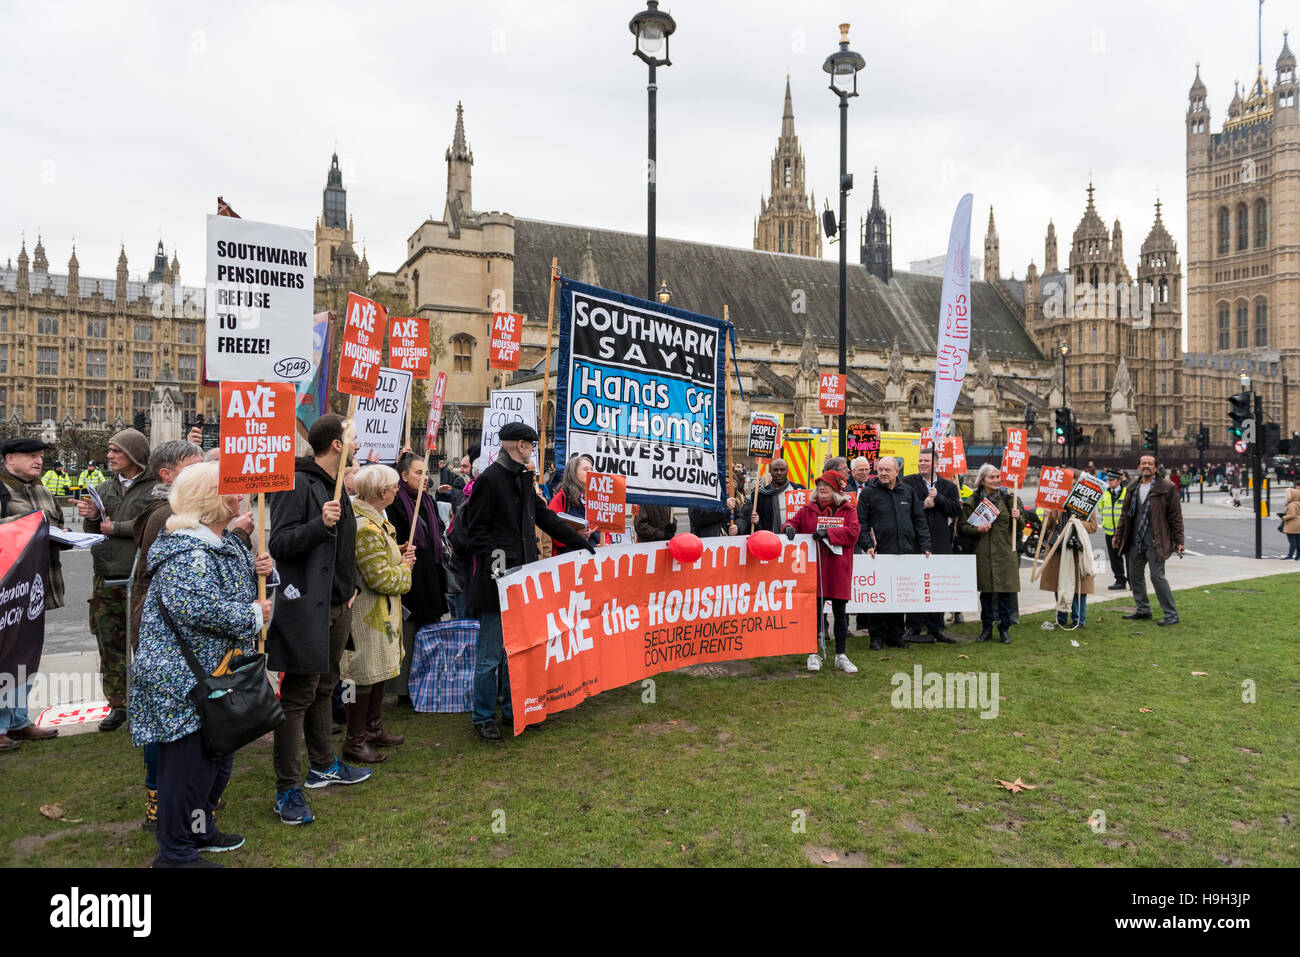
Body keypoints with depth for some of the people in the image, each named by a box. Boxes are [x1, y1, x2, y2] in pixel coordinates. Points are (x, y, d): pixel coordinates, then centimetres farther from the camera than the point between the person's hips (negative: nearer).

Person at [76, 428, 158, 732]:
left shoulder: (156, 487, -6)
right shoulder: (103, 489, 15)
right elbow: (92, 535, 17)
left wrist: (116, 528, -9)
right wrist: (92, 518, -4)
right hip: (106, 580, 6)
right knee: (110, 646, 10)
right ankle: (118, 704, 21)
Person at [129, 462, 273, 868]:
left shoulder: (226, 542, 10)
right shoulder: (187, 552, -22)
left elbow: (236, 584, 24)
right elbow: (200, 608, -33)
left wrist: (258, 570, 1)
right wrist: (253, 616, -20)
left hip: (217, 675, 11)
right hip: (184, 681, -11)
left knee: (218, 756, 20)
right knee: (189, 762, 0)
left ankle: (201, 830, 38)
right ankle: (175, 852, 16)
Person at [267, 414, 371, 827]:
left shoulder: (336, 486, 15)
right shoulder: (298, 484, -14)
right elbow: (278, 544, -19)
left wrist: (350, 585, 16)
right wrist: (320, 524, -32)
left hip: (337, 606, 9)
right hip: (306, 607, -9)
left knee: (323, 688, 20)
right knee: (297, 696, -3)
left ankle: (322, 766, 34)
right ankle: (287, 790, 6)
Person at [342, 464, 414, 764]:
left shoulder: (374, 519, 8)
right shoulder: (366, 528, -26)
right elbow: (381, 579, -26)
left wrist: (399, 553, 7)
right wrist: (405, 568, -9)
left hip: (381, 610, 11)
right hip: (369, 613, -11)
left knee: (378, 669, 20)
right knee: (365, 675, 1)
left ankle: (374, 728, 35)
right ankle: (354, 741, 14)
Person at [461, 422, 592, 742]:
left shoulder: (523, 478, 15)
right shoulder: (489, 479, -11)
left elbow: (544, 517, 20)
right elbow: (475, 529, -12)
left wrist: (582, 542, 19)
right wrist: (491, 560, -22)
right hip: (497, 581, -8)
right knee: (491, 653, 1)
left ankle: (513, 709, 27)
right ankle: (483, 717, 15)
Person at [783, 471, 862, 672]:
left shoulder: (847, 510, 5)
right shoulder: (808, 510, 9)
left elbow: (853, 533, -7)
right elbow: (793, 521, 10)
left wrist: (828, 532, -19)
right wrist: (789, 527, -14)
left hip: (838, 569, 0)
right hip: (814, 567, 0)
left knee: (840, 613, 7)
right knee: (815, 611, 3)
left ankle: (841, 656, 18)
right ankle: (814, 654, 14)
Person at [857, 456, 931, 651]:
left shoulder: (908, 492, 12)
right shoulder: (868, 493, 2)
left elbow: (920, 520, 15)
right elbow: (861, 522, 0)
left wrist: (924, 546, 7)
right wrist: (867, 545, -11)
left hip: (906, 553, 3)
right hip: (880, 552, -3)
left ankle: (896, 635, 19)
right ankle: (877, 636, 8)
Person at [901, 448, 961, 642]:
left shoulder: (948, 486, 11)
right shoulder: (907, 482, 4)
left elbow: (957, 510, 0)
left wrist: (938, 498, -10)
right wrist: (923, 505, -13)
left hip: (940, 544, 3)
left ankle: (935, 628, 18)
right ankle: (914, 628, 8)